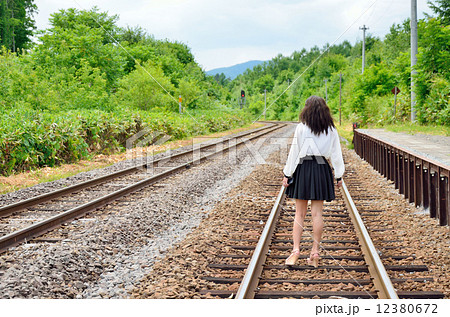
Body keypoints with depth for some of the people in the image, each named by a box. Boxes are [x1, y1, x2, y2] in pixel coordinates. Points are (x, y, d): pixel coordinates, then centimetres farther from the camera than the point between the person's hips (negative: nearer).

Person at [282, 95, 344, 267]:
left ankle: (296, 249, -3)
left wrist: (287, 174, 2)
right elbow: (336, 153, 6)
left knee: (299, 213, 5)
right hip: (322, 169, 2)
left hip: (303, 169, -2)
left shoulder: (301, 128, -5)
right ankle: (315, 252, 9)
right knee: (317, 213, 6)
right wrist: (339, 175, 13)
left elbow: (294, 152, -4)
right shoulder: (331, 130, 3)